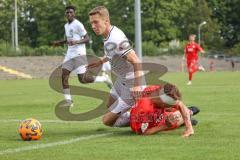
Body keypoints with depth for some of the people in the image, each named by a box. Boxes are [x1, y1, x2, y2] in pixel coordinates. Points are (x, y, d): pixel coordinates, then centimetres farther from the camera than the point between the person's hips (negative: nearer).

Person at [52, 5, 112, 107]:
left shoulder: (78, 25, -10)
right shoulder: (66, 26, 17)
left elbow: (87, 39, -12)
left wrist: (76, 42, -26)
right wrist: (59, 42, 22)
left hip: (79, 54, -8)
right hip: (70, 54, 8)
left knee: (83, 79, -11)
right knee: (64, 76, -6)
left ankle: (104, 79, 10)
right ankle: (68, 101, -4)